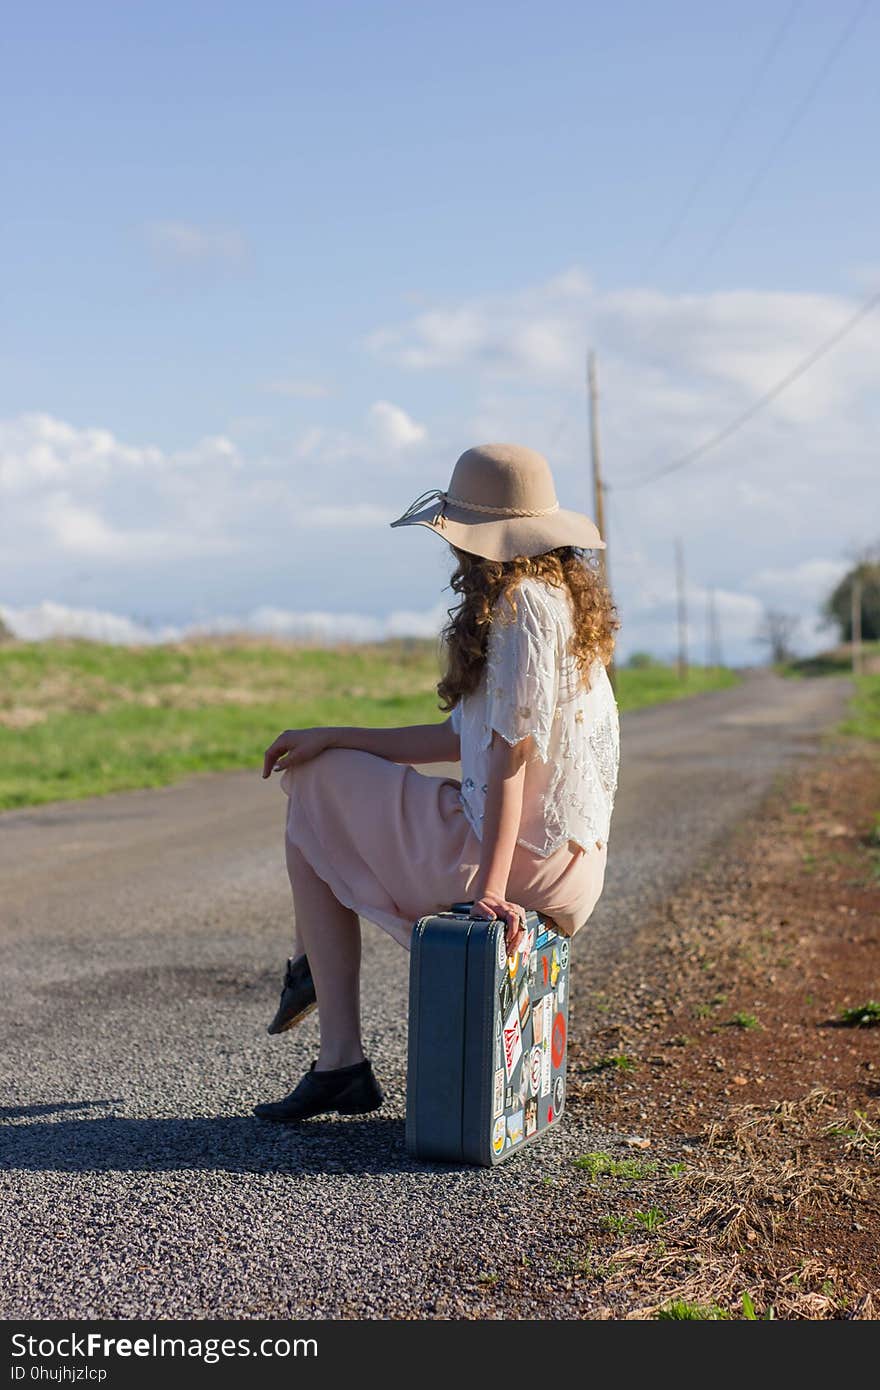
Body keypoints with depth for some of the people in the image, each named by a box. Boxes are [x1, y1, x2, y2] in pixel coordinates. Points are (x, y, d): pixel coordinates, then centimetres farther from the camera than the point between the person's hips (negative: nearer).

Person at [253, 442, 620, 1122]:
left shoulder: (520, 602, -14)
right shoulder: (562, 597, 15)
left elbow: (510, 751, -23)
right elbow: (467, 739, 14)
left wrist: (490, 885, -27)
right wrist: (333, 738, 13)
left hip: (524, 856, -10)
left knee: (310, 814, 6)